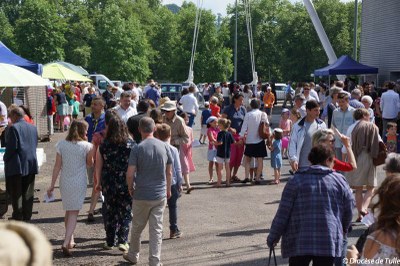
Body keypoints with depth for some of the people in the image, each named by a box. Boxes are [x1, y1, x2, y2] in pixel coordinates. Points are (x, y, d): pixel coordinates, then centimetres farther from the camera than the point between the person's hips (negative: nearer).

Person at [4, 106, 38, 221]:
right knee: (28, 193, 11)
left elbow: (12, 147, -15)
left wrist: (5, 158, -1)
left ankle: (18, 217, 3)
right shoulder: (33, 128, 9)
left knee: (16, 193, 2)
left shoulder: (13, 128, -12)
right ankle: (27, 217, 16)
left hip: (16, 165, -6)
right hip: (31, 165, 6)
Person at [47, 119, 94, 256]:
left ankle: (70, 240, 31)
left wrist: (52, 185, 2)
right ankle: (66, 243, -12)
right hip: (79, 183, -3)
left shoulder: (61, 145, -4)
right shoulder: (86, 146, -10)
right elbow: (90, 164, 4)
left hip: (65, 182, 3)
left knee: (68, 211, 20)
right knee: (74, 212, 1)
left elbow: (57, 166, -3)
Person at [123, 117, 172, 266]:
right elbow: (169, 172, 5)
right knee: (156, 229, 7)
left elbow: (130, 173, -13)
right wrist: (168, 189, 18)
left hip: (142, 195, -2)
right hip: (160, 195, 2)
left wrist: (130, 188, 5)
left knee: (137, 227, 16)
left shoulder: (137, 149, -11)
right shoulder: (164, 146, -1)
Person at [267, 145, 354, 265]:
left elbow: (283, 213, -1)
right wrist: (343, 229, 32)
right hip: (328, 242, 1)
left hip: (299, 242, -1)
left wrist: (273, 237, 9)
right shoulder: (339, 180, 6)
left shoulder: (296, 180, 2)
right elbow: (349, 211, 12)